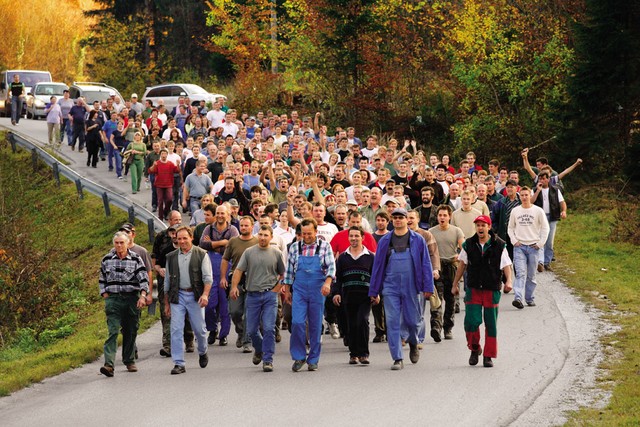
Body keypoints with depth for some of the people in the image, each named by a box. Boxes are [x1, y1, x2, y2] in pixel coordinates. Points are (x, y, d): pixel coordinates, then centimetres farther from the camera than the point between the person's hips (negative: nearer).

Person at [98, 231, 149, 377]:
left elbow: (144, 279, -3)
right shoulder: (107, 260, 6)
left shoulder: (136, 259, 2)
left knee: (131, 331, 8)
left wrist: (143, 296, -16)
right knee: (113, 331, -13)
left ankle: (129, 361, 24)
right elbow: (102, 280, 16)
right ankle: (109, 364, -22)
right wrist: (105, 295, 5)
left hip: (132, 299, 1)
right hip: (113, 299, 0)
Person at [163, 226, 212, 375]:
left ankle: (203, 352, 34)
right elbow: (167, 281, 16)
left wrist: (205, 294, -20)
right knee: (176, 330, -6)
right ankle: (179, 364, -4)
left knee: (199, 329, 5)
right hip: (177, 296, 2)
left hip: (195, 296, -2)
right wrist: (166, 303, 15)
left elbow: (207, 277, -5)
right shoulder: (171, 257, 11)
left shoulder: (201, 255, 1)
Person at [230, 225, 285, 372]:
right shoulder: (249, 252, 5)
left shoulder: (276, 254, 4)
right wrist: (234, 287, -14)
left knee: (268, 328, -9)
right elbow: (239, 270, 1)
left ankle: (268, 360, -4)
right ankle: (259, 350, 34)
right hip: (252, 295, 1)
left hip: (270, 295, -1)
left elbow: (283, 274, 11)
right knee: (251, 330, 6)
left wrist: (276, 289, -1)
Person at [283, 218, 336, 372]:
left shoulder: (324, 246, 2)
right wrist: (287, 291, 11)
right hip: (299, 290, 1)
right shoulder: (295, 247, 7)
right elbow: (289, 270, 12)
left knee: (316, 325, 3)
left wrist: (327, 283, -23)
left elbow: (331, 266, -6)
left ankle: (313, 360, 11)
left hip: (317, 291, -1)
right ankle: (299, 357, 0)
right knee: (297, 322, -12)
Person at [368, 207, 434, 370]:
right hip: (390, 287, 1)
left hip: (410, 287, -1)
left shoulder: (417, 240, 2)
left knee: (411, 320, 5)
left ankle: (413, 343, 38)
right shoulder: (385, 241, 7)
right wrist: (374, 291, 8)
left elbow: (425, 264, 2)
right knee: (392, 323, -3)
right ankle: (397, 359, 1)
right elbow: (378, 266, 10)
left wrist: (428, 287, -5)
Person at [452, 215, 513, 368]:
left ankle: (488, 356, 13)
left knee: (491, 324, 3)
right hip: (473, 288, 1)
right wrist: (455, 285, 15)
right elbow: (462, 265, 13)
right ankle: (474, 349, 15)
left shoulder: (499, 245, -3)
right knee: (471, 321, -9)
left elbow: (506, 265, -4)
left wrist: (508, 281, -22)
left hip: (492, 290, -1)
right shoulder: (469, 245, 3)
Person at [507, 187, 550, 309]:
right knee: (520, 273, -14)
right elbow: (510, 228, 14)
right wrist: (514, 241, 0)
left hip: (533, 247, 0)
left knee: (531, 276, 5)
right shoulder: (515, 211, 7)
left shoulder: (538, 211, 1)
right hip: (519, 246, 0)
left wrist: (540, 243, -2)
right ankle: (518, 298, -26)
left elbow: (545, 228, 5)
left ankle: (529, 298, 17)